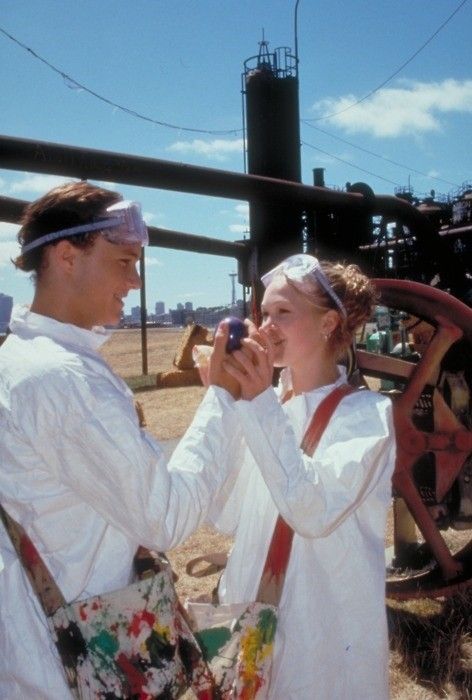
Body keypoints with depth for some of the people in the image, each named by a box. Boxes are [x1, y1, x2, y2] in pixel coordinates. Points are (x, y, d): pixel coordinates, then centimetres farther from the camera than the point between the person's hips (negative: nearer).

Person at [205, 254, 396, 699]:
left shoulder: (365, 412, -13)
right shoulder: (265, 406, 1)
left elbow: (315, 512, -27)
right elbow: (226, 517, -4)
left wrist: (259, 404, -28)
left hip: (327, 629, -4)